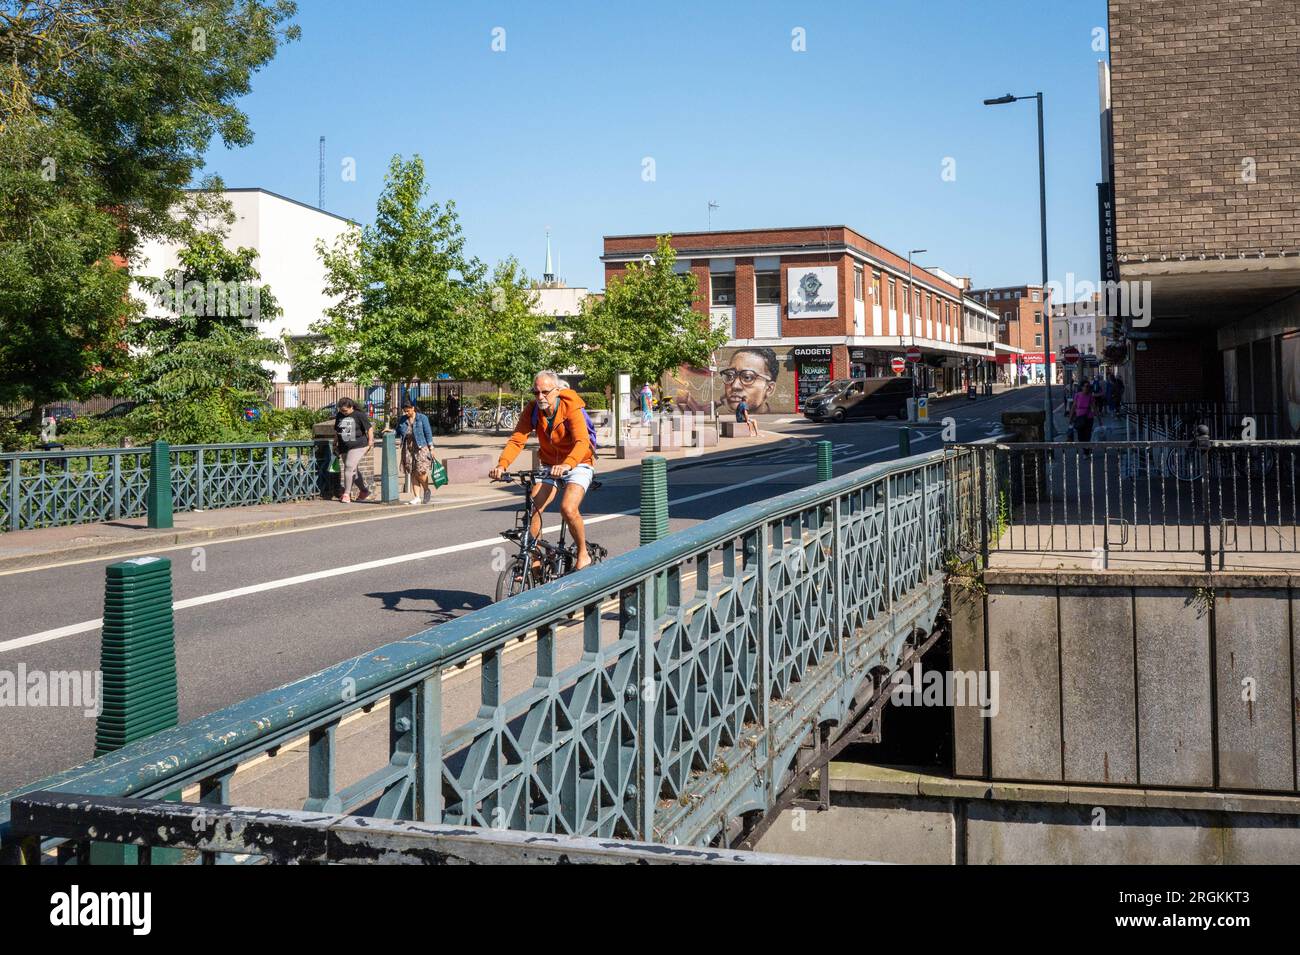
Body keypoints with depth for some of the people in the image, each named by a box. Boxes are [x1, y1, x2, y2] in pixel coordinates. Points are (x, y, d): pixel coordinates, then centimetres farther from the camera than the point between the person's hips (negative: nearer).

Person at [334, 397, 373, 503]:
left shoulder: (359, 415, -7)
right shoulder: (339, 416, 9)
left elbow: (370, 429, -3)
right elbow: (336, 431, 21)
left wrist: (370, 444, -4)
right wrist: (335, 444, 20)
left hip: (358, 446, -6)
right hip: (344, 447, 6)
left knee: (349, 467, -18)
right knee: (354, 470, 11)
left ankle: (347, 494, -13)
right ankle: (364, 491, 28)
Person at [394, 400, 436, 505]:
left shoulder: (422, 418, -1)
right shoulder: (402, 420, 11)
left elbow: (428, 433, -1)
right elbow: (398, 433, 20)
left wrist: (431, 448, -4)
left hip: (421, 447, -4)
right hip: (408, 449, 4)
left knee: (420, 471, -13)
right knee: (412, 473, 0)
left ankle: (427, 491, 12)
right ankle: (417, 497, 2)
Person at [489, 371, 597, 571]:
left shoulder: (571, 408, -24)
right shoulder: (532, 410, -11)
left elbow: (582, 441, -37)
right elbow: (517, 439, -19)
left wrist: (567, 465, -56)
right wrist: (502, 464, -37)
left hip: (578, 464, -5)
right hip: (550, 464, 5)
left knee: (568, 509, -25)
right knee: (532, 508, -13)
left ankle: (583, 554, -2)